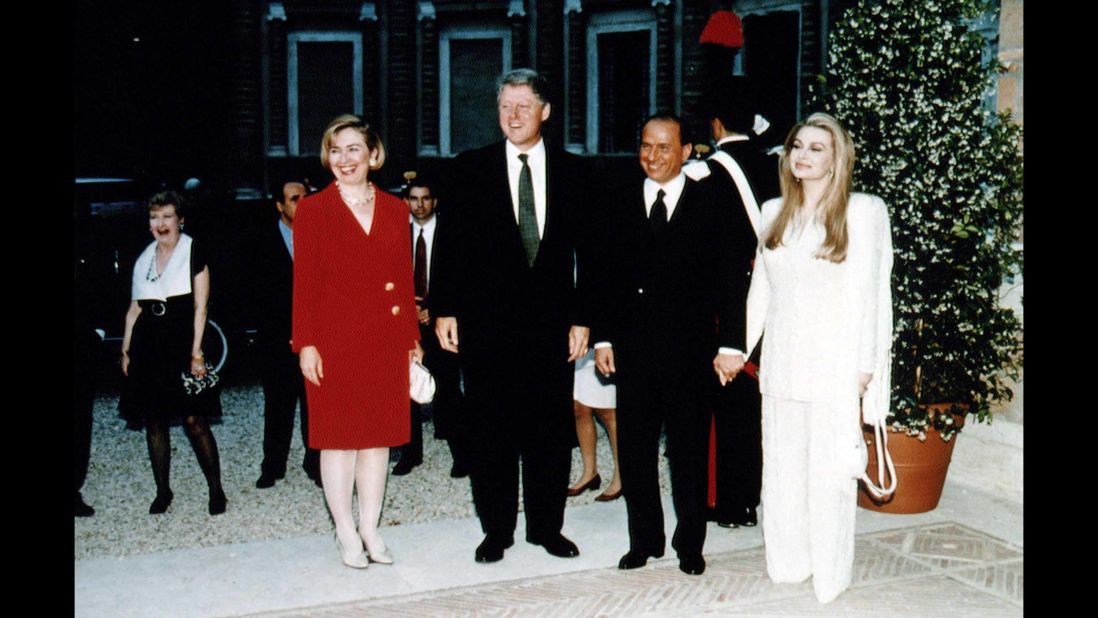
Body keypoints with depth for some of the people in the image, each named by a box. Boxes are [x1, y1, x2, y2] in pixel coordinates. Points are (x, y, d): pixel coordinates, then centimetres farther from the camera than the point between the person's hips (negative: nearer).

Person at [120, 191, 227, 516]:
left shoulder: (193, 252, -1)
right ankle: (163, 491, 20)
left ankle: (216, 489, 4)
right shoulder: (143, 258, 13)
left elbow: (200, 307, -5)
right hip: (148, 348, 5)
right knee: (154, 421, 8)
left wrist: (196, 351, -10)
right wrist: (126, 350, 12)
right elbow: (135, 308, 17)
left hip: (182, 344, -5)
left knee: (195, 420, -7)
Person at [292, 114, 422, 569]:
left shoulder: (395, 210, 10)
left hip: (386, 339, 4)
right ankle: (346, 533, 14)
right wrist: (305, 343, -10)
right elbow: (304, 282, -4)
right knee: (338, 435, 3)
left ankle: (370, 528, 20)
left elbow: (405, 278, 11)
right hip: (335, 340, -3)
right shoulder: (313, 210, 0)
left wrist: (412, 338, 7)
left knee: (379, 434, 8)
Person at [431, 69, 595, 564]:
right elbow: (453, 243, 2)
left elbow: (586, 250, 5)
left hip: (552, 318, 1)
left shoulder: (572, 171, 6)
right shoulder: (471, 168, 4)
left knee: (552, 429, 8)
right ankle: (496, 529, 19)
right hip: (487, 319, -1)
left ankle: (548, 526, 22)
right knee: (491, 430, 6)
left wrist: (582, 317, 0)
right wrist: (445, 309, -4)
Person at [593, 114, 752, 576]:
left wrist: (731, 344, -10)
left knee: (689, 451, 8)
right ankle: (645, 540, 25)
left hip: (691, 351, -3)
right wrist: (603, 337, 3)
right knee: (635, 450, 10)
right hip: (633, 348, 3)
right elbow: (609, 277, 10)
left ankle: (690, 543, 24)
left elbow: (732, 279, -4)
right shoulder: (623, 204, 8)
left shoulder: (711, 204, -2)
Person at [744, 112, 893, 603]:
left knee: (829, 472, 2)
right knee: (781, 469, 12)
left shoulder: (864, 212, -5)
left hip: (835, 368, -5)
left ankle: (829, 576, 16)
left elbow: (873, 293, -6)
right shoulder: (774, 212, 10)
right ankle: (787, 563, 26)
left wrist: (867, 366, -9)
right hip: (781, 364, 5)